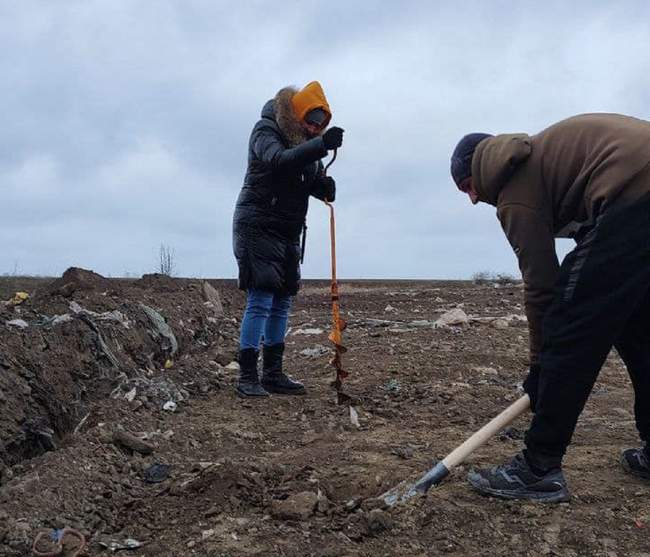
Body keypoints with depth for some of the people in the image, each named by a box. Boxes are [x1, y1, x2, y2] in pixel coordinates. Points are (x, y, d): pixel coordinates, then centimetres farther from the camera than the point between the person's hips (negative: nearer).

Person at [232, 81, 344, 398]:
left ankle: (273, 374, 15)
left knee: (282, 303, 8)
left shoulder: (307, 141, 12)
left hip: (289, 233, 8)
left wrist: (325, 186, -16)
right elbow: (280, 160, -31)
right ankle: (247, 377, -7)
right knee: (260, 301, -12)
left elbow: (313, 180, 8)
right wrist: (321, 144, -44)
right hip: (257, 228, -8)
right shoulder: (266, 131, -11)